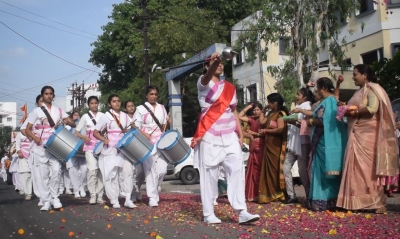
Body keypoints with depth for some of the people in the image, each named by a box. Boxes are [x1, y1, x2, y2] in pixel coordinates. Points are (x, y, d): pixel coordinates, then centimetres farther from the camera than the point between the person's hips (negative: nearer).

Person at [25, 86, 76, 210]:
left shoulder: (59, 110, 13)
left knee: (56, 169, -15)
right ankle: (46, 201, 5)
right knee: (43, 173, -2)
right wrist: (35, 137, -14)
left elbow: (73, 124, 10)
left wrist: (66, 121, -12)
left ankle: (54, 197, 2)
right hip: (41, 146, -1)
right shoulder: (37, 111, 7)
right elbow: (27, 129, 5)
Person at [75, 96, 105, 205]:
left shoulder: (102, 116, 11)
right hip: (90, 146, -2)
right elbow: (76, 131, 8)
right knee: (93, 169, -16)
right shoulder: (85, 117, 8)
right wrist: (84, 137, -12)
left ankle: (99, 195, 7)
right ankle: (93, 195, -8)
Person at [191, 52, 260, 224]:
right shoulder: (204, 83, 0)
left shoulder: (230, 87, 15)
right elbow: (207, 77, -26)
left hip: (230, 136, 5)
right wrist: (213, 64, -48)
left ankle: (241, 212, -7)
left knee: (237, 170, -6)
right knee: (209, 174, -2)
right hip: (210, 136, -5)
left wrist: (240, 134, 10)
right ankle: (208, 214, 5)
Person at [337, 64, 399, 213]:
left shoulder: (372, 89, -4)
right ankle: (360, 202, 5)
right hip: (357, 134, 8)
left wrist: (353, 112, -13)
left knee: (369, 167, -8)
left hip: (368, 134, -8)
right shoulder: (360, 92, 22)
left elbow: (372, 109, -18)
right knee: (359, 167, 4)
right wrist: (347, 110, 4)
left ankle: (377, 203, -4)